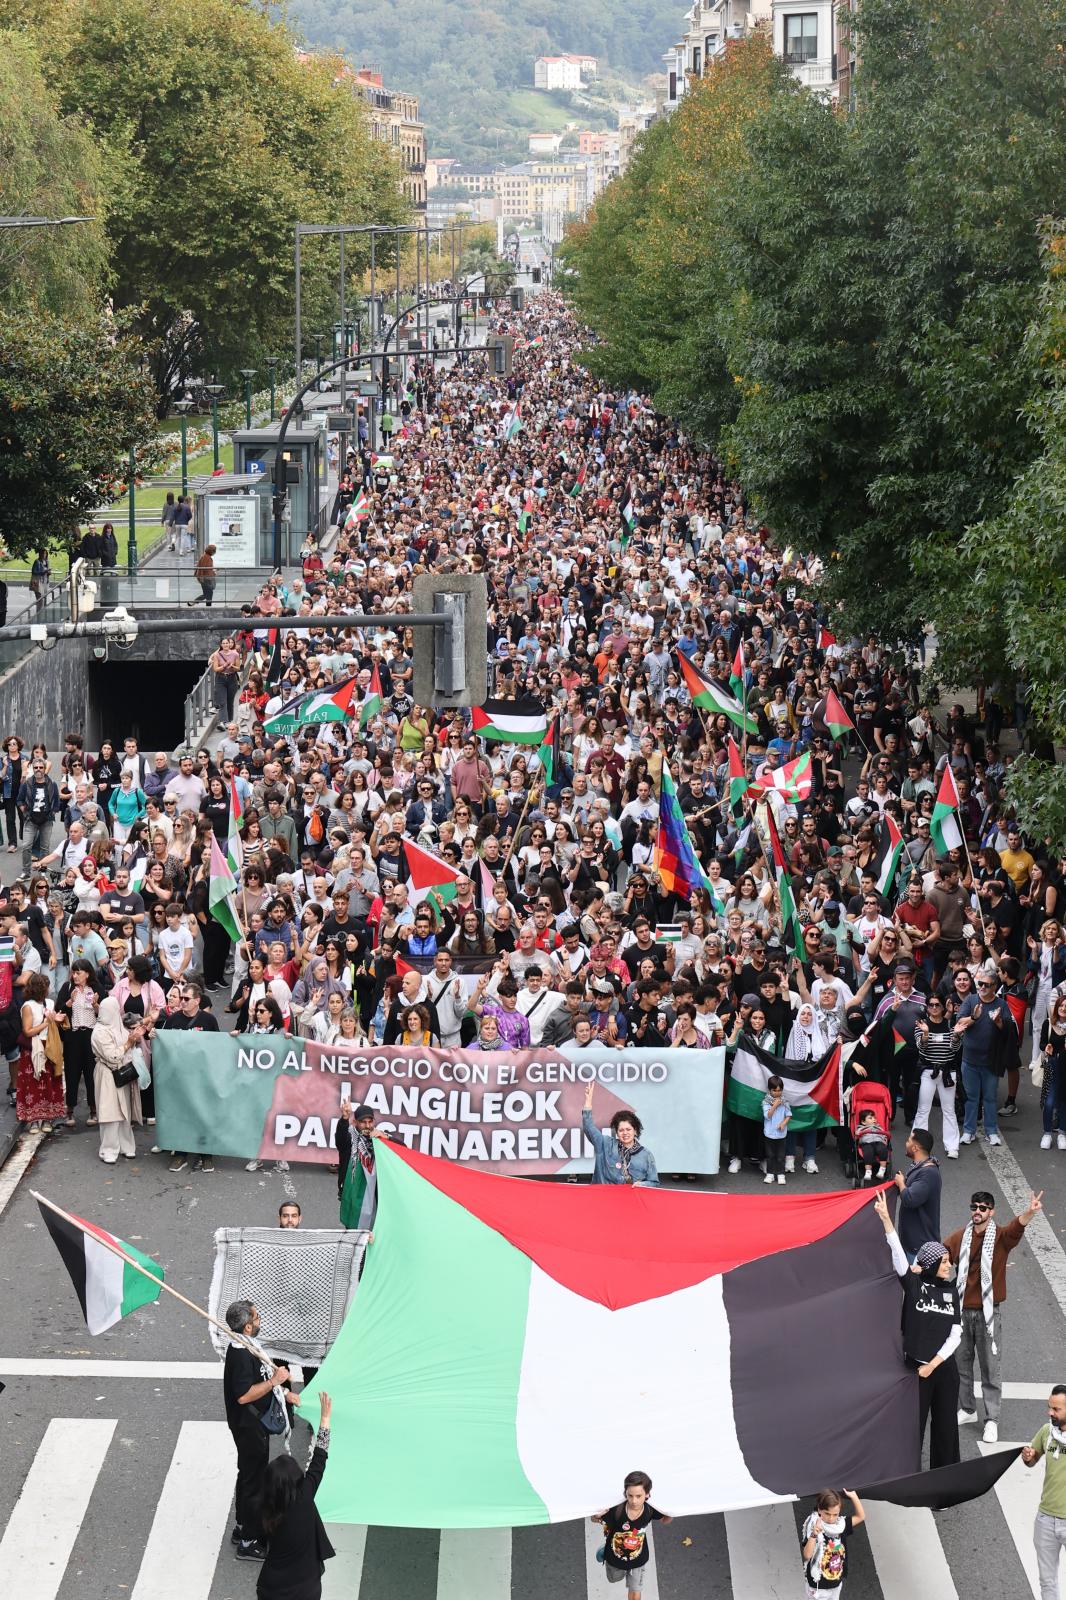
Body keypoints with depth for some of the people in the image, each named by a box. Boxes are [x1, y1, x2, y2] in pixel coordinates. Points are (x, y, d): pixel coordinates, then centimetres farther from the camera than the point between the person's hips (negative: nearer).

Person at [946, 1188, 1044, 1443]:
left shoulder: (1001, 1238, -8)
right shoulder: (960, 1237, 1)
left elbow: (1016, 1228, -27)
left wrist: (1029, 1212, -50)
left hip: (988, 1313, -3)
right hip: (962, 1310, 3)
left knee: (991, 1368, 1)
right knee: (961, 1363, 14)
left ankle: (992, 1420, 8)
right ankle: (967, 1409, 30)